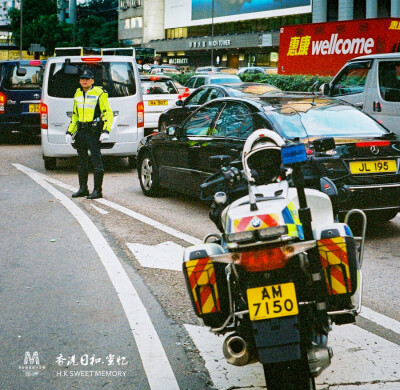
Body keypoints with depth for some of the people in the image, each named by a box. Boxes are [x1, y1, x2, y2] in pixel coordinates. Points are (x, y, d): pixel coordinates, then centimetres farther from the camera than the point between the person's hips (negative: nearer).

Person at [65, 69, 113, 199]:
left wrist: (106, 131, -18)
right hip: (81, 131, 7)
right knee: (82, 161, 12)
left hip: (94, 131, -7)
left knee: (96, 160, -6)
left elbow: (108, 113, -8)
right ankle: (83, 188, 21)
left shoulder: (99, 93, -6)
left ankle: (97, 191, -2)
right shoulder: (78, 94, 15)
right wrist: (70, 131, 18)